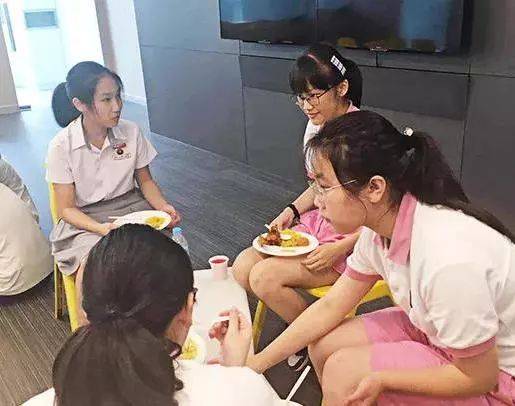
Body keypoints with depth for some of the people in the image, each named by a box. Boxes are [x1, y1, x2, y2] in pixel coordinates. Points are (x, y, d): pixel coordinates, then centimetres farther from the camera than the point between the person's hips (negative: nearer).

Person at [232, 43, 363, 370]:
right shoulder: (317, 125, 4)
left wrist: (337, 250, -23)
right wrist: (292, 211, 1)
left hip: (353, 240, -7)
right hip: (317, 224, 8)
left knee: (265, 276, -21)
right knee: (242, 266, -10)